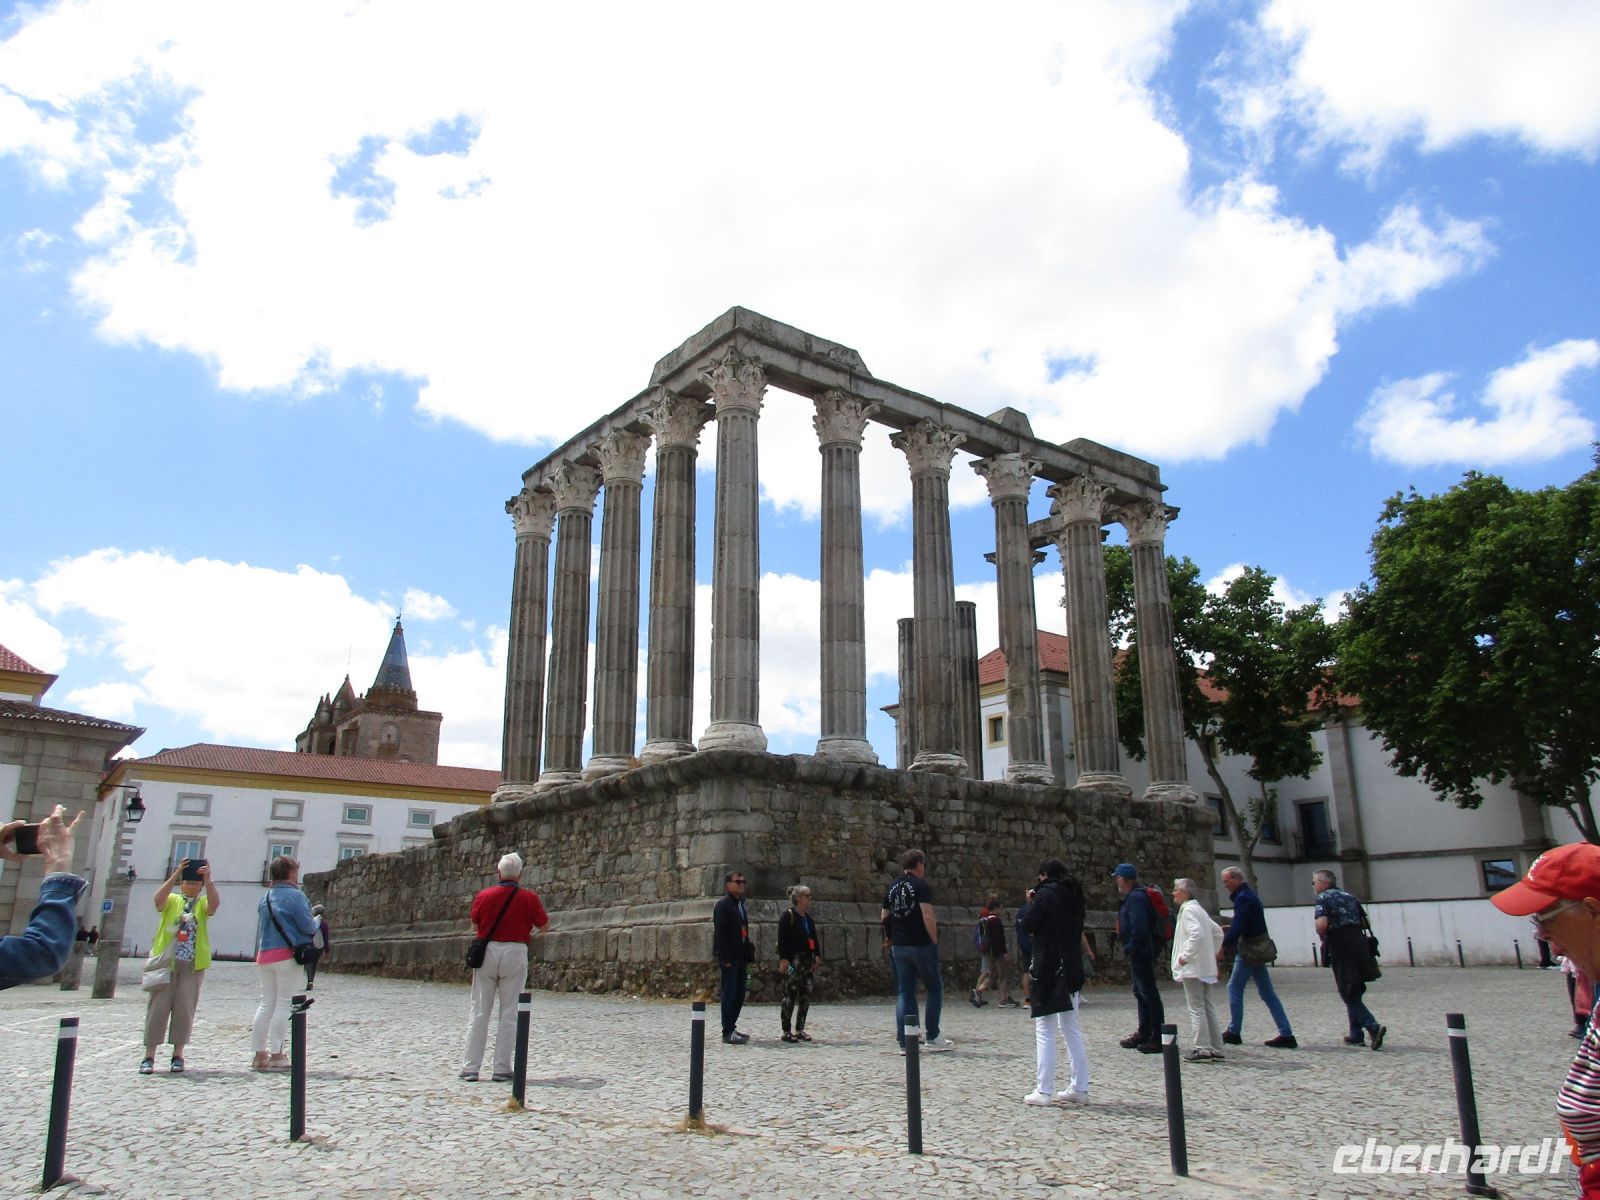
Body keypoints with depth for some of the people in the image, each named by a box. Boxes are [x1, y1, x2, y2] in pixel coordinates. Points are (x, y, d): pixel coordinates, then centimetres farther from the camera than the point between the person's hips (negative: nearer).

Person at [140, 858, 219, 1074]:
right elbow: (159, 898, -13)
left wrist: (208, 879, -22)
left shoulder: (203, 903, 11)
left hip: (193, 964, 1)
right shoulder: (171, 900, 10)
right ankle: (149, 1056, 4)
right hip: (165, 961, 0)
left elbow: (214, 904, -12)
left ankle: (177, 1056, 10)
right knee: (158, 1007, -2)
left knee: (184, 1009, 1)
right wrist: (176, 874, -20)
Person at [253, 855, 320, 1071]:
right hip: (286, 955, -7)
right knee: (283, 1003, -2)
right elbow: (307, 926, -11)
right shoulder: (295, 895, -8)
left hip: (264, 956, 7)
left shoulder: (264, 898, 15)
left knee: (266, 1003, 11)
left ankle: (259, 1054, 10)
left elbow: (260, 930, 20)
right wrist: (317, 921, 7)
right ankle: (276, 1055, -2)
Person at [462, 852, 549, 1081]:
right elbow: (544, 926, 3)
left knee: (479, 1011, 8)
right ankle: (502, 1069, 5)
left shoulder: (483, 895, -1)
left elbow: (474, 926, 11)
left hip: (487, 952, 2)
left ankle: (470, 1067, 9)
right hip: (515, 953, -1)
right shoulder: (529, 897, -5)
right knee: (508, 1013, 5)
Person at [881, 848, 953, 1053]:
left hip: (898, 946, 6)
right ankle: (933, 1037, 6)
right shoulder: (921, 886, -9)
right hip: (921, 944, -6)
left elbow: (884, 918, 15)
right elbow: (928, 917, -19)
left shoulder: (892, 887, 12)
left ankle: (904, 1042, 4)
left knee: (904, 992, 8)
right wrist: (934, 940, -10)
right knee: (935, 988, 7)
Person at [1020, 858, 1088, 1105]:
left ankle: (1043, 1091, -3)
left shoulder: (1045, 894, -12)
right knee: (1072, 1029, 14)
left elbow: (1028, 925, -13)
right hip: (1072, 968, 7)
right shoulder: (1074, 897, 10)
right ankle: (1079, 1088, 17)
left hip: (1048, 968, -7)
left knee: (1045, 1031, -3)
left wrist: (1031, 904, 4)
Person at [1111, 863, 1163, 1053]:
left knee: (1148, 994, -7)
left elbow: (1139, 927, -27)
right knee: (1141, 993, 17)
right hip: (1138, 954, 11)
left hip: (1141, 952, -11)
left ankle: (1157, 1038, -4)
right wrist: (1130, 948, 14)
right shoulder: (1133, 896, 16)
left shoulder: (1136, 898, -18)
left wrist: (1129, 948, -18)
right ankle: (1144, 1034, 25)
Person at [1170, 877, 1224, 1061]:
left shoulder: (1188, 910, -12)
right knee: (1209, 1009, 10)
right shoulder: (1199, 910, 17)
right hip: (1207, 968, 9)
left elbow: (1197, 934, -27)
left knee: (1196, 1009, -5)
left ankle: (1203, 1049, -3)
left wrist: (1185, 956, -21)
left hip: (1193, 969, -9)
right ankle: (1215, 1049, 13)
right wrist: (1213, 952, 20)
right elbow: (1218, 932, 24)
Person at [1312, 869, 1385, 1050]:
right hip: (1359, 945, 7)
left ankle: (1373, 1026, -19)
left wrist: (1322, 938, -2)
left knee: (1349, 995, -1)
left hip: (1340, 948, -7)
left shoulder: (1323, 898, -5)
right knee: (1355, 992, 17)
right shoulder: (1349, 897, 18)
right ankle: (1355, 1035, 20)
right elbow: (1364, 921, 17)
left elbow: (1322, 923, -19)